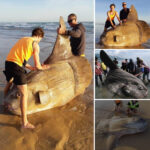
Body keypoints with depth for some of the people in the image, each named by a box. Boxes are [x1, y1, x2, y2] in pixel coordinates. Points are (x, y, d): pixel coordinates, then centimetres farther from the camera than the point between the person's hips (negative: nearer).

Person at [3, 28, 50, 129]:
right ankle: (25, 123, -6)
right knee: (24, 94, -6)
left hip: (8, 62, 8)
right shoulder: (36, 45, -1)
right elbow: (37, 65, -2)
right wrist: (43, 67, 21)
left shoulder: (23, 39, 22)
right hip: (17, 66, -8)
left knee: (9, 84, 34)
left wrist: (30, 67, 31)